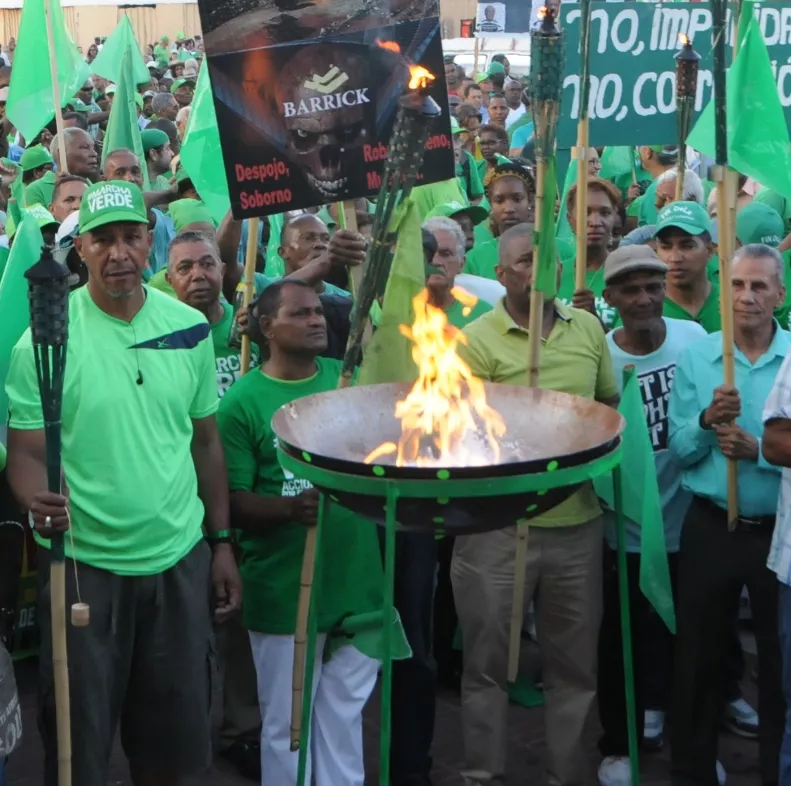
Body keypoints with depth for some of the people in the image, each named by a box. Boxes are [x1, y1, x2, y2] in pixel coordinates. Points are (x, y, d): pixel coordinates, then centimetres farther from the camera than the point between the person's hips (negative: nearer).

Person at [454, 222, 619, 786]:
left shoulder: (589, 328, 6)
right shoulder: (475, 341, -9)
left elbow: (611, 404, 18)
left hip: (578, 521, 4)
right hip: (497, 525, -4)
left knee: (575, 661, 15)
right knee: (488, 660, 9)